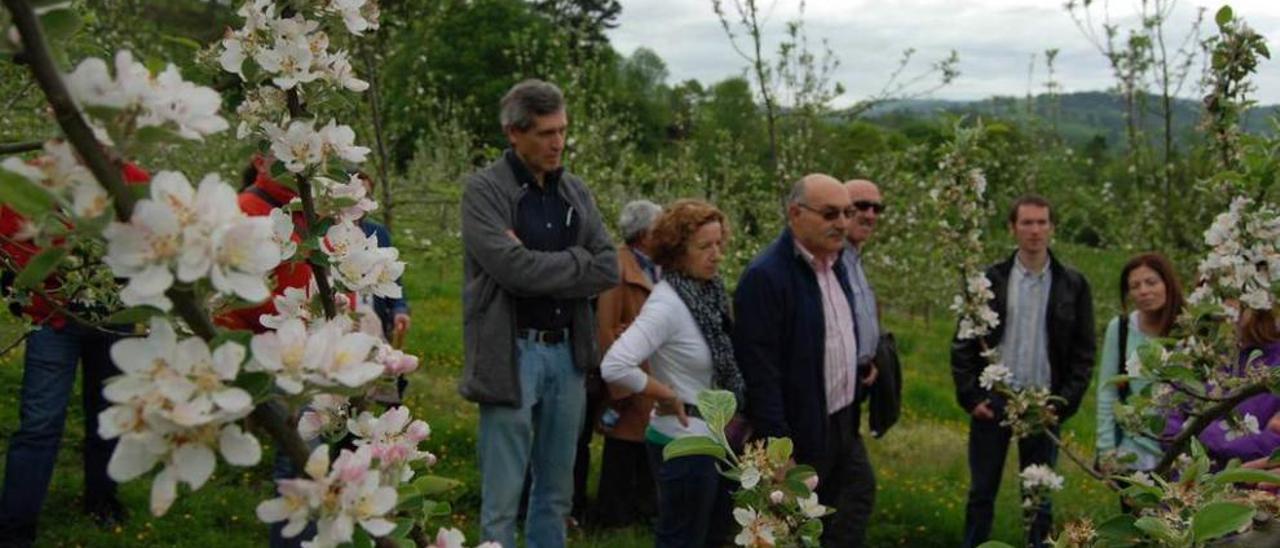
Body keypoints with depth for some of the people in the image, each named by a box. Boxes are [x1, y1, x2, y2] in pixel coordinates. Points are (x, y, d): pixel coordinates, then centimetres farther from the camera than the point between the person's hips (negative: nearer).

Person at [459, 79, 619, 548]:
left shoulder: (575, 191, 11)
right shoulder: (484, 189, -6)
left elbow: (609, 270, 2)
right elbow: (513, 268, -19)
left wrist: (541, 269, -10)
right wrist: (576, 261, -5)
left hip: (568, 351, 6)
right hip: (511, 354, -5)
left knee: (557, 492, 13)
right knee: (502, 498, 0)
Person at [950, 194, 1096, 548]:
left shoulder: (1073, 285, 1)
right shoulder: (989, 280, 2)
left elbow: (1083, 353, 1)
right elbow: (963, 343, 3)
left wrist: (1062, 404, -7)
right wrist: (971, 396, -5)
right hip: (992, 402, 1)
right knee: (981, 493, 8)